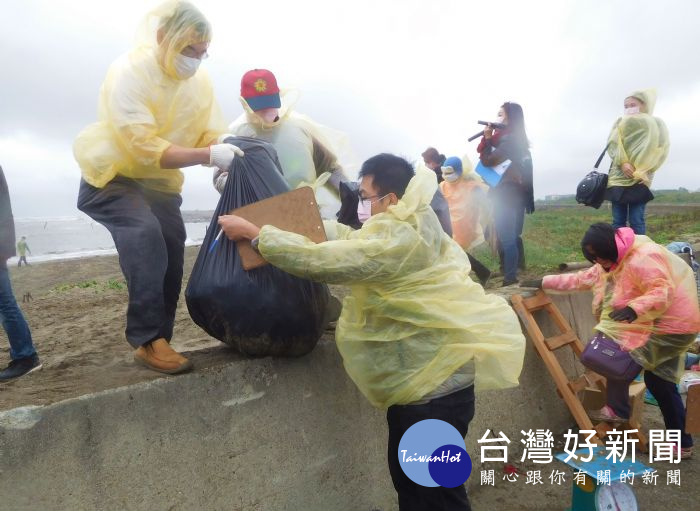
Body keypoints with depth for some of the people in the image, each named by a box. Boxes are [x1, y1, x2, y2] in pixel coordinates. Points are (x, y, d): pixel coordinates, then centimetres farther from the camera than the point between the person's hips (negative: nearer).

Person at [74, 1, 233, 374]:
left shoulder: (200, 82, -7)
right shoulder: (129, 72, -24)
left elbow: (213, 137, -10)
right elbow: (144, 148, -32)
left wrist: (229, 154, -34)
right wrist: (209, 155, -42)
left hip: (159, 181, 6)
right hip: (112, 175, -5)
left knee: (171, 245, -7)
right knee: (144, 235, -29)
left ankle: (156, 340, 4)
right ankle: (147, 339, -23)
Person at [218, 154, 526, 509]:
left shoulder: (397, 238, -24)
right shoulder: (407, 227, 7)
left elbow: (320, 260, -26)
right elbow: (351, 240, 16)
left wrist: (253, 233, -17)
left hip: (439, 373, -10)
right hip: (423, 370, 10)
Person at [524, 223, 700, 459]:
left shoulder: (643, 258, -24)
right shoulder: (612, 263, 8)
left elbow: (664, 292, -30)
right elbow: (581, 279, 9)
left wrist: (634, 308, -45)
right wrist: (544, 282, 5)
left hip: (671, 325, -10)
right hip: (664, 324, 10)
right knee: (658, 381, 13)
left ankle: (617, 409, 5)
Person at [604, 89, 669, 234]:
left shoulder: (654, 124, 9)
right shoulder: (621, 123, 19)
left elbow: (658, 150, -2)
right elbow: (613, 144, 4)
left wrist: (641, 171, -16)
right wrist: (622, 162, -15)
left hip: (639, 180, -3)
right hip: (619, 177, 3)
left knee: (636, 221, -8)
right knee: (618, 222, -1)